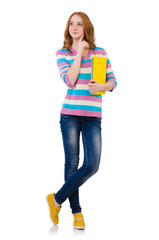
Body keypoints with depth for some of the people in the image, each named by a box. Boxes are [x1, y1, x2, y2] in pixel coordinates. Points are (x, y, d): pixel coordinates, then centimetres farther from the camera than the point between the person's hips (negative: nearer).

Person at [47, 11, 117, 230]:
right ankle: (76, 211, 15)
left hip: (93, 116, 1)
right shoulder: (62, 53, 4)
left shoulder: (100, 53, 7)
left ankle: (57, 199, 9)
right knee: (72, 163, 2)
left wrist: (101, 86, -11)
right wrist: (79, 52, -9)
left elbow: (113, 82, 10)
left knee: (91, 165, -9)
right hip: (70, 114, -1)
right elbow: (70, 80, -10)